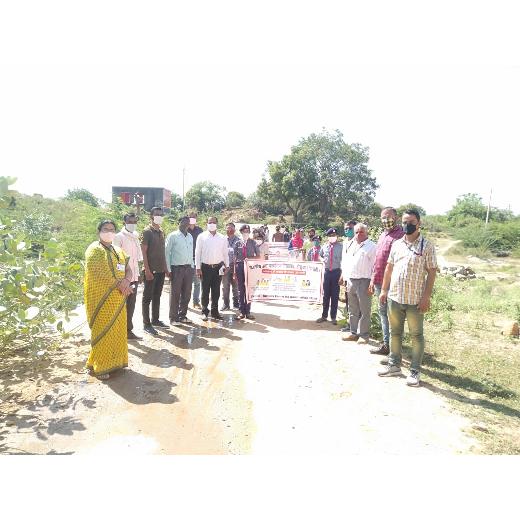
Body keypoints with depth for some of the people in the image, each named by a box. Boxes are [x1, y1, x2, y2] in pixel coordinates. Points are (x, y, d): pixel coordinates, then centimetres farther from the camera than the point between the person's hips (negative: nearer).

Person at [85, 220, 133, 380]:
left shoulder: (118, 250, 16)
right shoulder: (94, 249, -7)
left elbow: (128, 269, 12)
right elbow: (98, 272, -19)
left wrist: (126, 281, -11)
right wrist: (119, 284, -19)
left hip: (117, 298, 7)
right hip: (101, 297, -7)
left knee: (117, 329, 10)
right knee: (102, 330, -3)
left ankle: (114, 361, 22)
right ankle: (97, 366, 9)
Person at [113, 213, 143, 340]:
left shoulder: (135, 237, 13)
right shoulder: (119, 237, -7)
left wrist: (137, 274, 13)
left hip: (134, 277, 7)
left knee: (131, 305, 12)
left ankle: (129, 330, 21)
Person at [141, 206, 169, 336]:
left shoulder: (161, 232, 14)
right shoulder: (147, 231, -8)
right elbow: (143, 251, -13)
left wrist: (166, 268, 14)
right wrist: (147, 270, -18)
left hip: (161, 270, 7)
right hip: (151, 271, -7)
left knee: (157, 296, 14)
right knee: (147, 297, 0)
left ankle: (155, 320, 24)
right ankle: (146, 324, 6)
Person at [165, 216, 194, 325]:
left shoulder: (190, 237, 14)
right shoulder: (173, 236, -4)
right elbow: (167, 252, -6)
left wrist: (192, 266, 11)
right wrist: (169, 269, -10)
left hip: (188, 268, 6)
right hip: (177, 268, -5)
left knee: (186, 294, 10)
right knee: (175, 294, 0)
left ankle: (182, 316, 22)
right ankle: (173, 318, 10)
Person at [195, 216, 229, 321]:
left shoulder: (222, 238, 8)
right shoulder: (202, 237, 1)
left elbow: (225, 253, 12)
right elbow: (197, 253, 0)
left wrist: (227, 265, 5)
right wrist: (198, 268, -5)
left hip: (218, 267, 2)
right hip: (206, 267, -2)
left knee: (216, 291, 8)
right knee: (205, 291, 3)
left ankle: (214, 311, 19)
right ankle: (205, 312, 13)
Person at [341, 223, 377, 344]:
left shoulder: (371, 246, -5)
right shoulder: (350, 245, 15)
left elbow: (375, 267, -10)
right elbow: (345, 263, 18)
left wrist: (372, 284, -15)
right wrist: (345, 279, 12)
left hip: (364, 282, -6)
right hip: (350, 281, 7)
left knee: (364, 310, 1)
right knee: (352, 310, 14)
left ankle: (364, 335, 11)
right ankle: (353, 332, 24)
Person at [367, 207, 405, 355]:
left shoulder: (401, 235, -13)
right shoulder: (383, 235, 16)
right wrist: (373, 279, 20)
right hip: (379, 282, 9)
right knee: (383, 312, 17)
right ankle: (386, 344, 31)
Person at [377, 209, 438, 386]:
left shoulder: (427, 246, -6)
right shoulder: (397, 244, 8)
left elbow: (431, 272, -8)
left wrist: (426, 296, -13)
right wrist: (384, 290, 10)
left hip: (415, 300, -5)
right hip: (394, 297, 5)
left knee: (416, 335, 7)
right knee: (395, 332, 15)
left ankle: (415, 371, 18)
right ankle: (394, 364, 30)